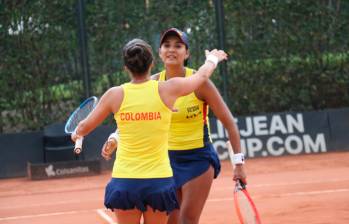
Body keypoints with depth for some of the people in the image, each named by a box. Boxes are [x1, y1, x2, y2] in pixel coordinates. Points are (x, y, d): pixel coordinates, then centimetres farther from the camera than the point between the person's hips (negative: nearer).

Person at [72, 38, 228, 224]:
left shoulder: (115, 95, -3)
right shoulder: (167, 89, -4)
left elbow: (85, 127, 10)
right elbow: (201, 76, 16)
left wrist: (76, 134, 34)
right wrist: (212, 59, 38)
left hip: (124, 181, 0)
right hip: (159, 181, 0)